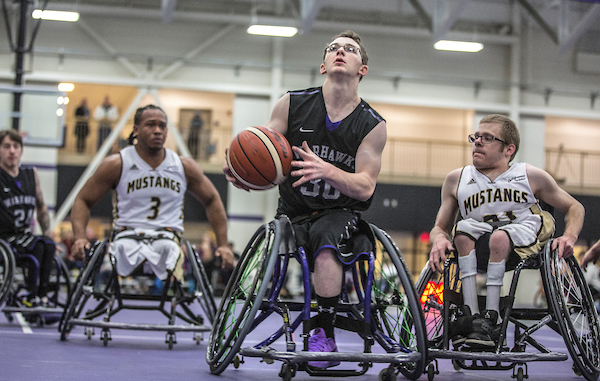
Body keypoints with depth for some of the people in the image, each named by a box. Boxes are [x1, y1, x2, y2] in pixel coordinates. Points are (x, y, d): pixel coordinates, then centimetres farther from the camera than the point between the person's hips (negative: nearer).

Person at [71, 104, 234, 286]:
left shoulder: (184, 167, 11)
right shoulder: (116, 165, 5)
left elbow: (212, 200, 23)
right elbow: (83, 200, 10)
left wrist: (223, 244, 15)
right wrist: (80, 237, -9)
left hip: (166, 239, 1)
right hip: (127, 236, -1)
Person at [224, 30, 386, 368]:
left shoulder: (373, 125, -2)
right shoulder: (293, 104, 2)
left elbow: (365, 187, -10)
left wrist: (325, 170, -30)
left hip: (341, 213, -1)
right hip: (293, 212, 2)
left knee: (326, 243, -35)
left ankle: (325, 335, -25)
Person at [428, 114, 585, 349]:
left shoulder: (531, 177, 7)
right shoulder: (457, 180, 12)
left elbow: (574, 208, 15)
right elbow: (440, 227, 13)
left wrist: (569, 236, -7)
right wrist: (439, 240, -12)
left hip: (523, 241, -2)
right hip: (476, 250, 2)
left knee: (500, 237, -35)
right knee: (463, 226, -30)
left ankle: (490, 319, -33)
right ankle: (471, 315, -35)